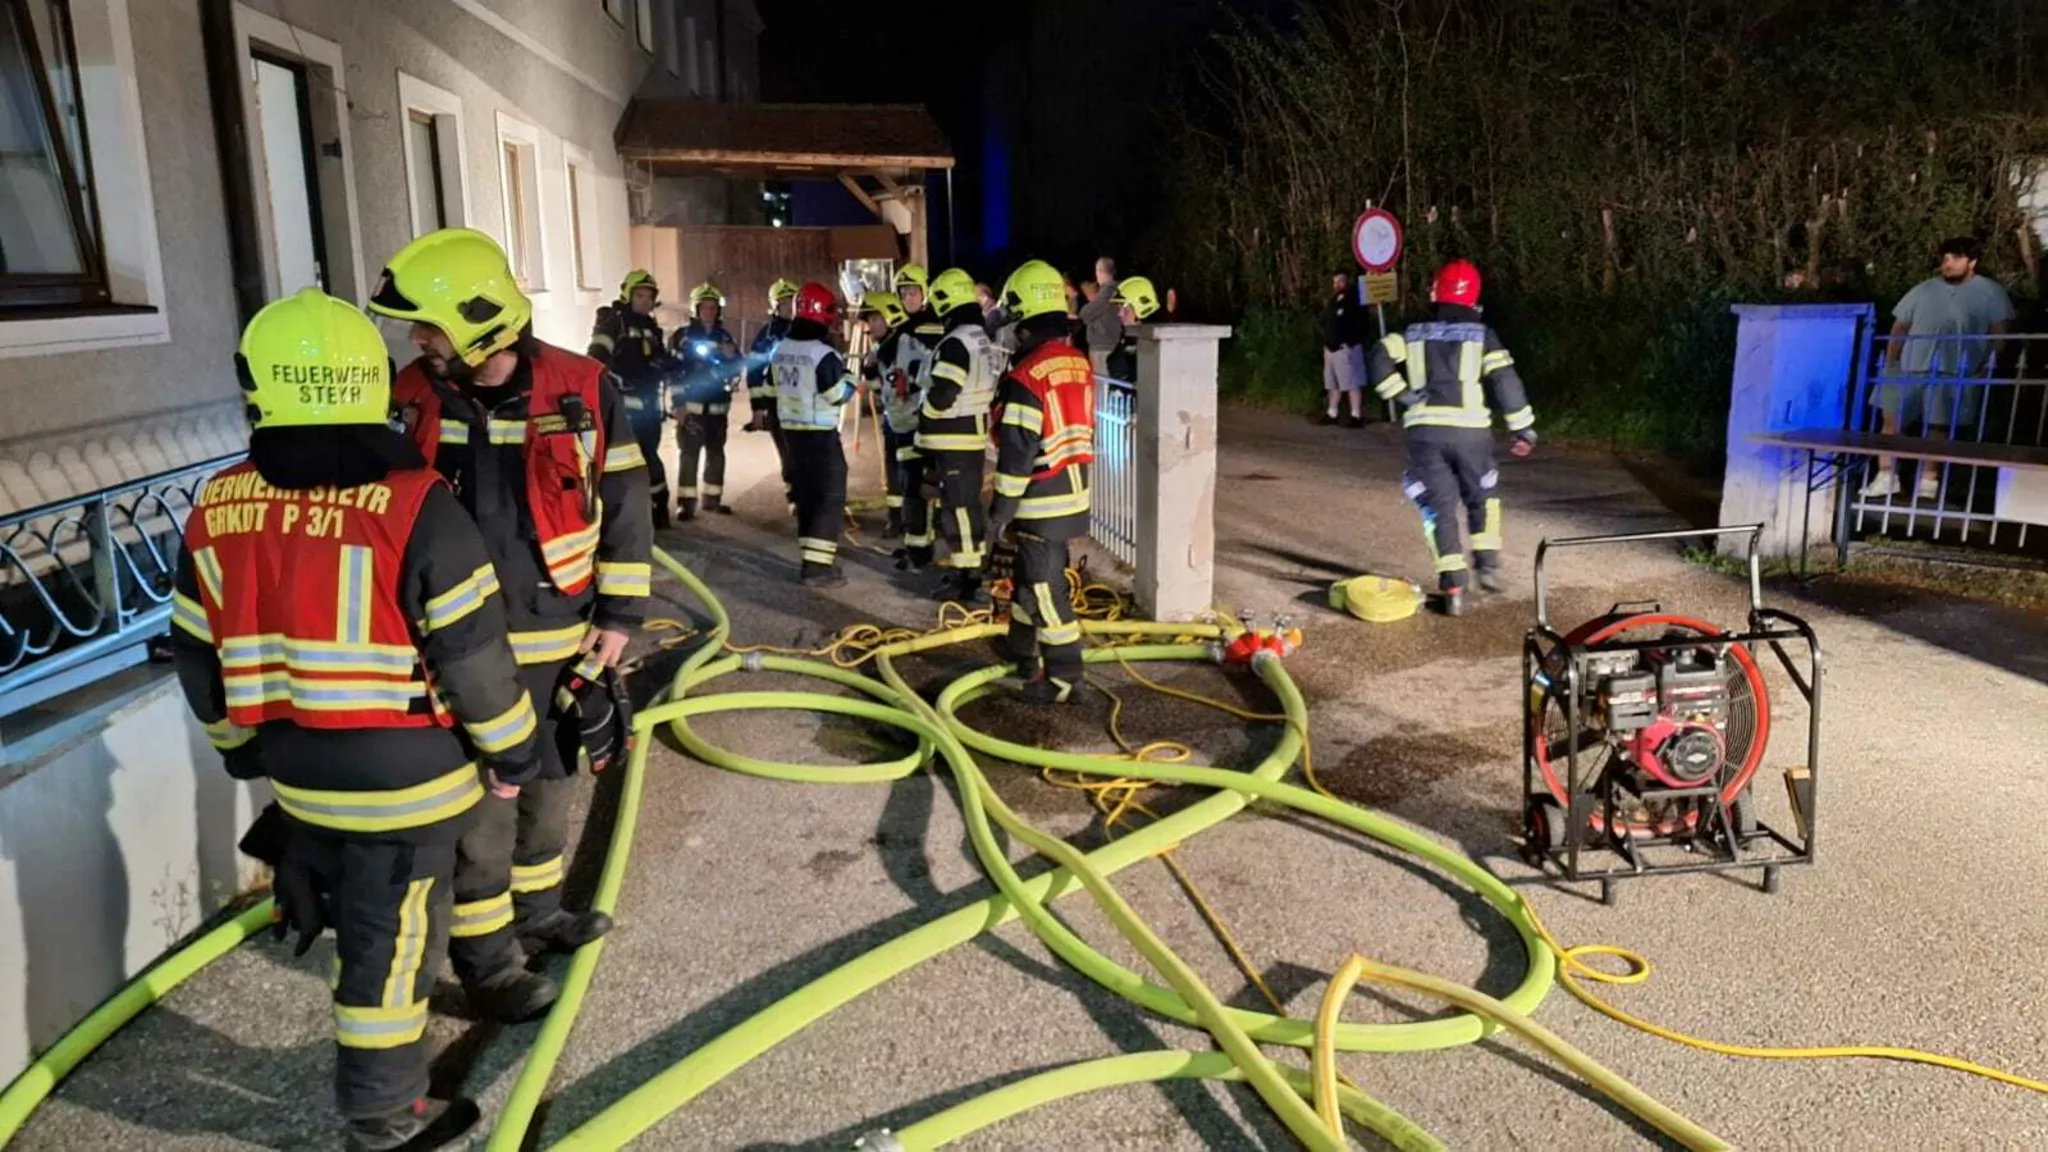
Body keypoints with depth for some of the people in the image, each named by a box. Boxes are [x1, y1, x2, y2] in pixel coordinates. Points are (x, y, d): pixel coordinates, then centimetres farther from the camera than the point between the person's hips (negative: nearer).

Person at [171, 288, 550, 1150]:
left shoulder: (215, 514, -4)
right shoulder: (415, 506, -20)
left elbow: (199, 660, 6)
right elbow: (474, 657, -17)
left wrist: (245, 748, 22)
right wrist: (513, 751, -2)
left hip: (298, 774, 6)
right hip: (407, 779, -5)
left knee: (360, 915, 26)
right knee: (391, 940, 9)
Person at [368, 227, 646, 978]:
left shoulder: (582, 391, -10)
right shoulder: (411, 400, -5)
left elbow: (625, 507, -2)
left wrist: (618, 614, -2)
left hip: (561, 636, 1)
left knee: (550, 781, 17)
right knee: (482, 801, 1)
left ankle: (536, 909, 39)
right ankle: (482, 952, 18)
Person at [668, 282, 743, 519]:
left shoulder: (724, 337, 12)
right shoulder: (682, 336, -1)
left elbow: (736, 370, 15)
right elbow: (674, 370, -8)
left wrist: (732, 357, -7)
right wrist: (679, 404, -15)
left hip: (718, 407, 5)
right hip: (691, 406, -4)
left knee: (716, 455, 10)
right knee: (689, 455, -6)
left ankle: (712, 498, 21)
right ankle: (686, 502, -3)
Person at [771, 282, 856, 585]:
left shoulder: (781, 350, 7)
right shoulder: (823, 354, -19)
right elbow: (839, 395, -17)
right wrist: (848, 374, 2)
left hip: (791, 430, 8)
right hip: (821, 433, -8)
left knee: (807, 495, 15)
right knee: (831, 498, -4)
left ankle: (809, 559, 18)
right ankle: (818, 566, -9)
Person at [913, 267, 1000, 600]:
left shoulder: (956, 342, -19)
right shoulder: (984, 339, 13)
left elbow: (941, 396, -24)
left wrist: (925, 414, -4)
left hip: (955, 441, -10)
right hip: (975, 436, 10)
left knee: (958, 507, -6)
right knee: (966, 505, 16)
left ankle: (967, 577, -3)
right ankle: (964, 567, 25)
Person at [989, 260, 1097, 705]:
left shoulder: (1026, 375, -20)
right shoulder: (1079, 364, 6)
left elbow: (1017, 452, -20)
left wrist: (1000, 510, -12)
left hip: (1042, 501, -9)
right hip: (1074, 492, 9)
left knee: (1046, 588, -2)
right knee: (1029, 576, 22)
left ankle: (1064, 679, 3)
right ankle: (1021, 652, 36)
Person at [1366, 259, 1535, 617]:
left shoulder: (1414, 333, 14)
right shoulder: (1481, 335, 8)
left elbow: (1381, 356, -3)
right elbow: (1505, 381, -1)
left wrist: (1402, 396, 1)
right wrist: (1524, 428, 3)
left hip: (1424, 429, 1)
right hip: (1470, 429, -1)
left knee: (1439, 506, 5)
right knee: (1482, 497, 22)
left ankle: (1453, 587, -4)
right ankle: (1487, 565, 12)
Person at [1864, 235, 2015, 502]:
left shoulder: (1991, 292, 6)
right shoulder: (1923, 290, 14)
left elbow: (2000, 332, 3)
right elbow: (1900, 326, 15)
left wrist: (1988, 366, -6)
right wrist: (1890, 362, 8)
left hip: (1955, 374, -3)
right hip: (1910, 368, 3)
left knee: (1938, 426, 1)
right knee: (1890, 418, -2)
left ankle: (1928, 479, 10)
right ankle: (1886, 476, 4)